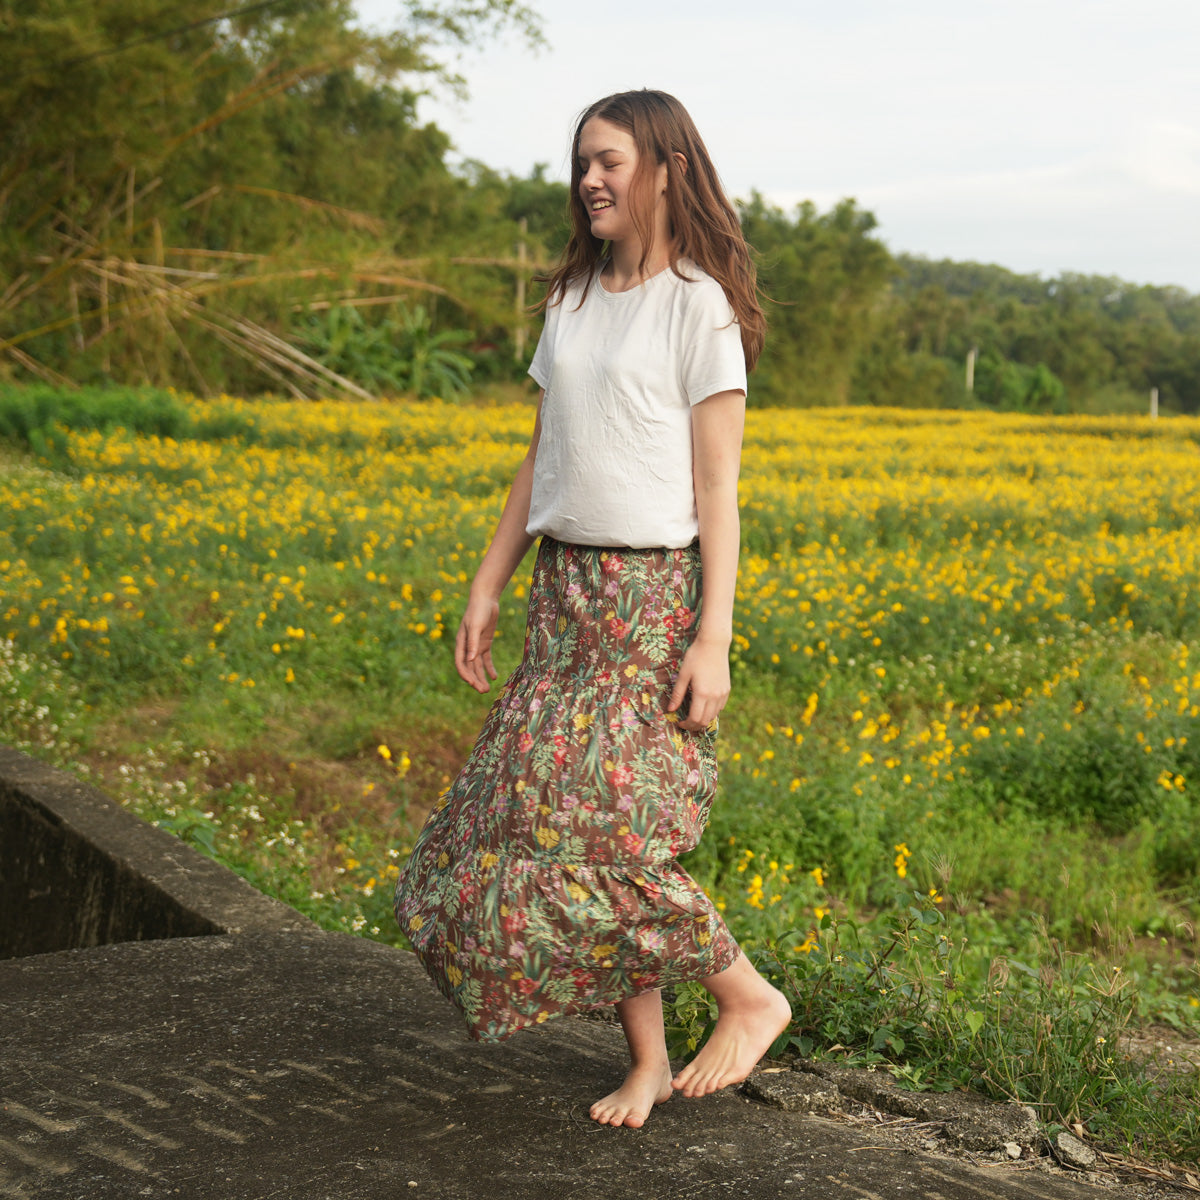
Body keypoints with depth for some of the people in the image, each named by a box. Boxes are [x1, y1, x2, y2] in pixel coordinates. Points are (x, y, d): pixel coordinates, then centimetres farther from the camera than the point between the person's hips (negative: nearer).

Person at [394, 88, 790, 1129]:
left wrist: (713, 641, -16)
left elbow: (718, 487, -11)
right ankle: (647, 1056, 14)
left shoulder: (698, 305, -7)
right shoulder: (573, 303, 14)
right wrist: (486, 592, 14)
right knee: (549, 813, 3)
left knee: (605, 827, -12)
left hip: (655, 591, -7)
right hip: (567, 588, 7)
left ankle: (751, 994, 9)